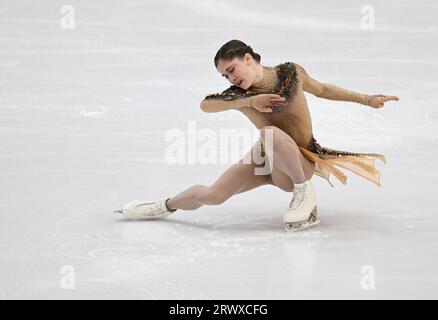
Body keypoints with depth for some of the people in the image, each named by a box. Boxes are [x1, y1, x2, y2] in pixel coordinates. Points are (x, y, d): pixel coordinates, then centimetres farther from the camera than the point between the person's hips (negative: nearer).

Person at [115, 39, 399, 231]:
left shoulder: (291, 72, -11)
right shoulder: (238, 95, -11)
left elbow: (323, 89, 7)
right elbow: (205, 105, -29)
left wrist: (367, 100, 6)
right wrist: (250, 101, -39)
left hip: (299, 162, -2)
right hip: (265, 160, 3)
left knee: (271, 134, -36)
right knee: (212, 195, -10)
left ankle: (304, 191, -15)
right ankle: (165, 206, 21)